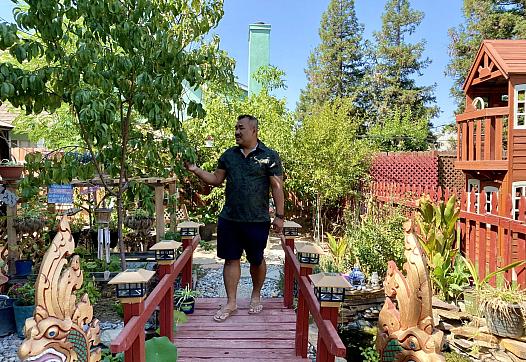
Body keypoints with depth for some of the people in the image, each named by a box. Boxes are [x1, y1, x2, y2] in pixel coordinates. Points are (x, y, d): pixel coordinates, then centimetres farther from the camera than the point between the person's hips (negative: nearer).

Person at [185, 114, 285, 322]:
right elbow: (216, 180, 12)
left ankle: (256, 296, 34)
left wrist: (279, 215, -9)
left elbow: (277, 188, -6)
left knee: (256, 260, 11)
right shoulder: (228, 155, 8)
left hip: (257, 220, -3)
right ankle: (231, 303, 20)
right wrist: (195, 170, -1)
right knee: (231, 259, 8)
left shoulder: (269, 156, -4)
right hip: (229, 219, 4)